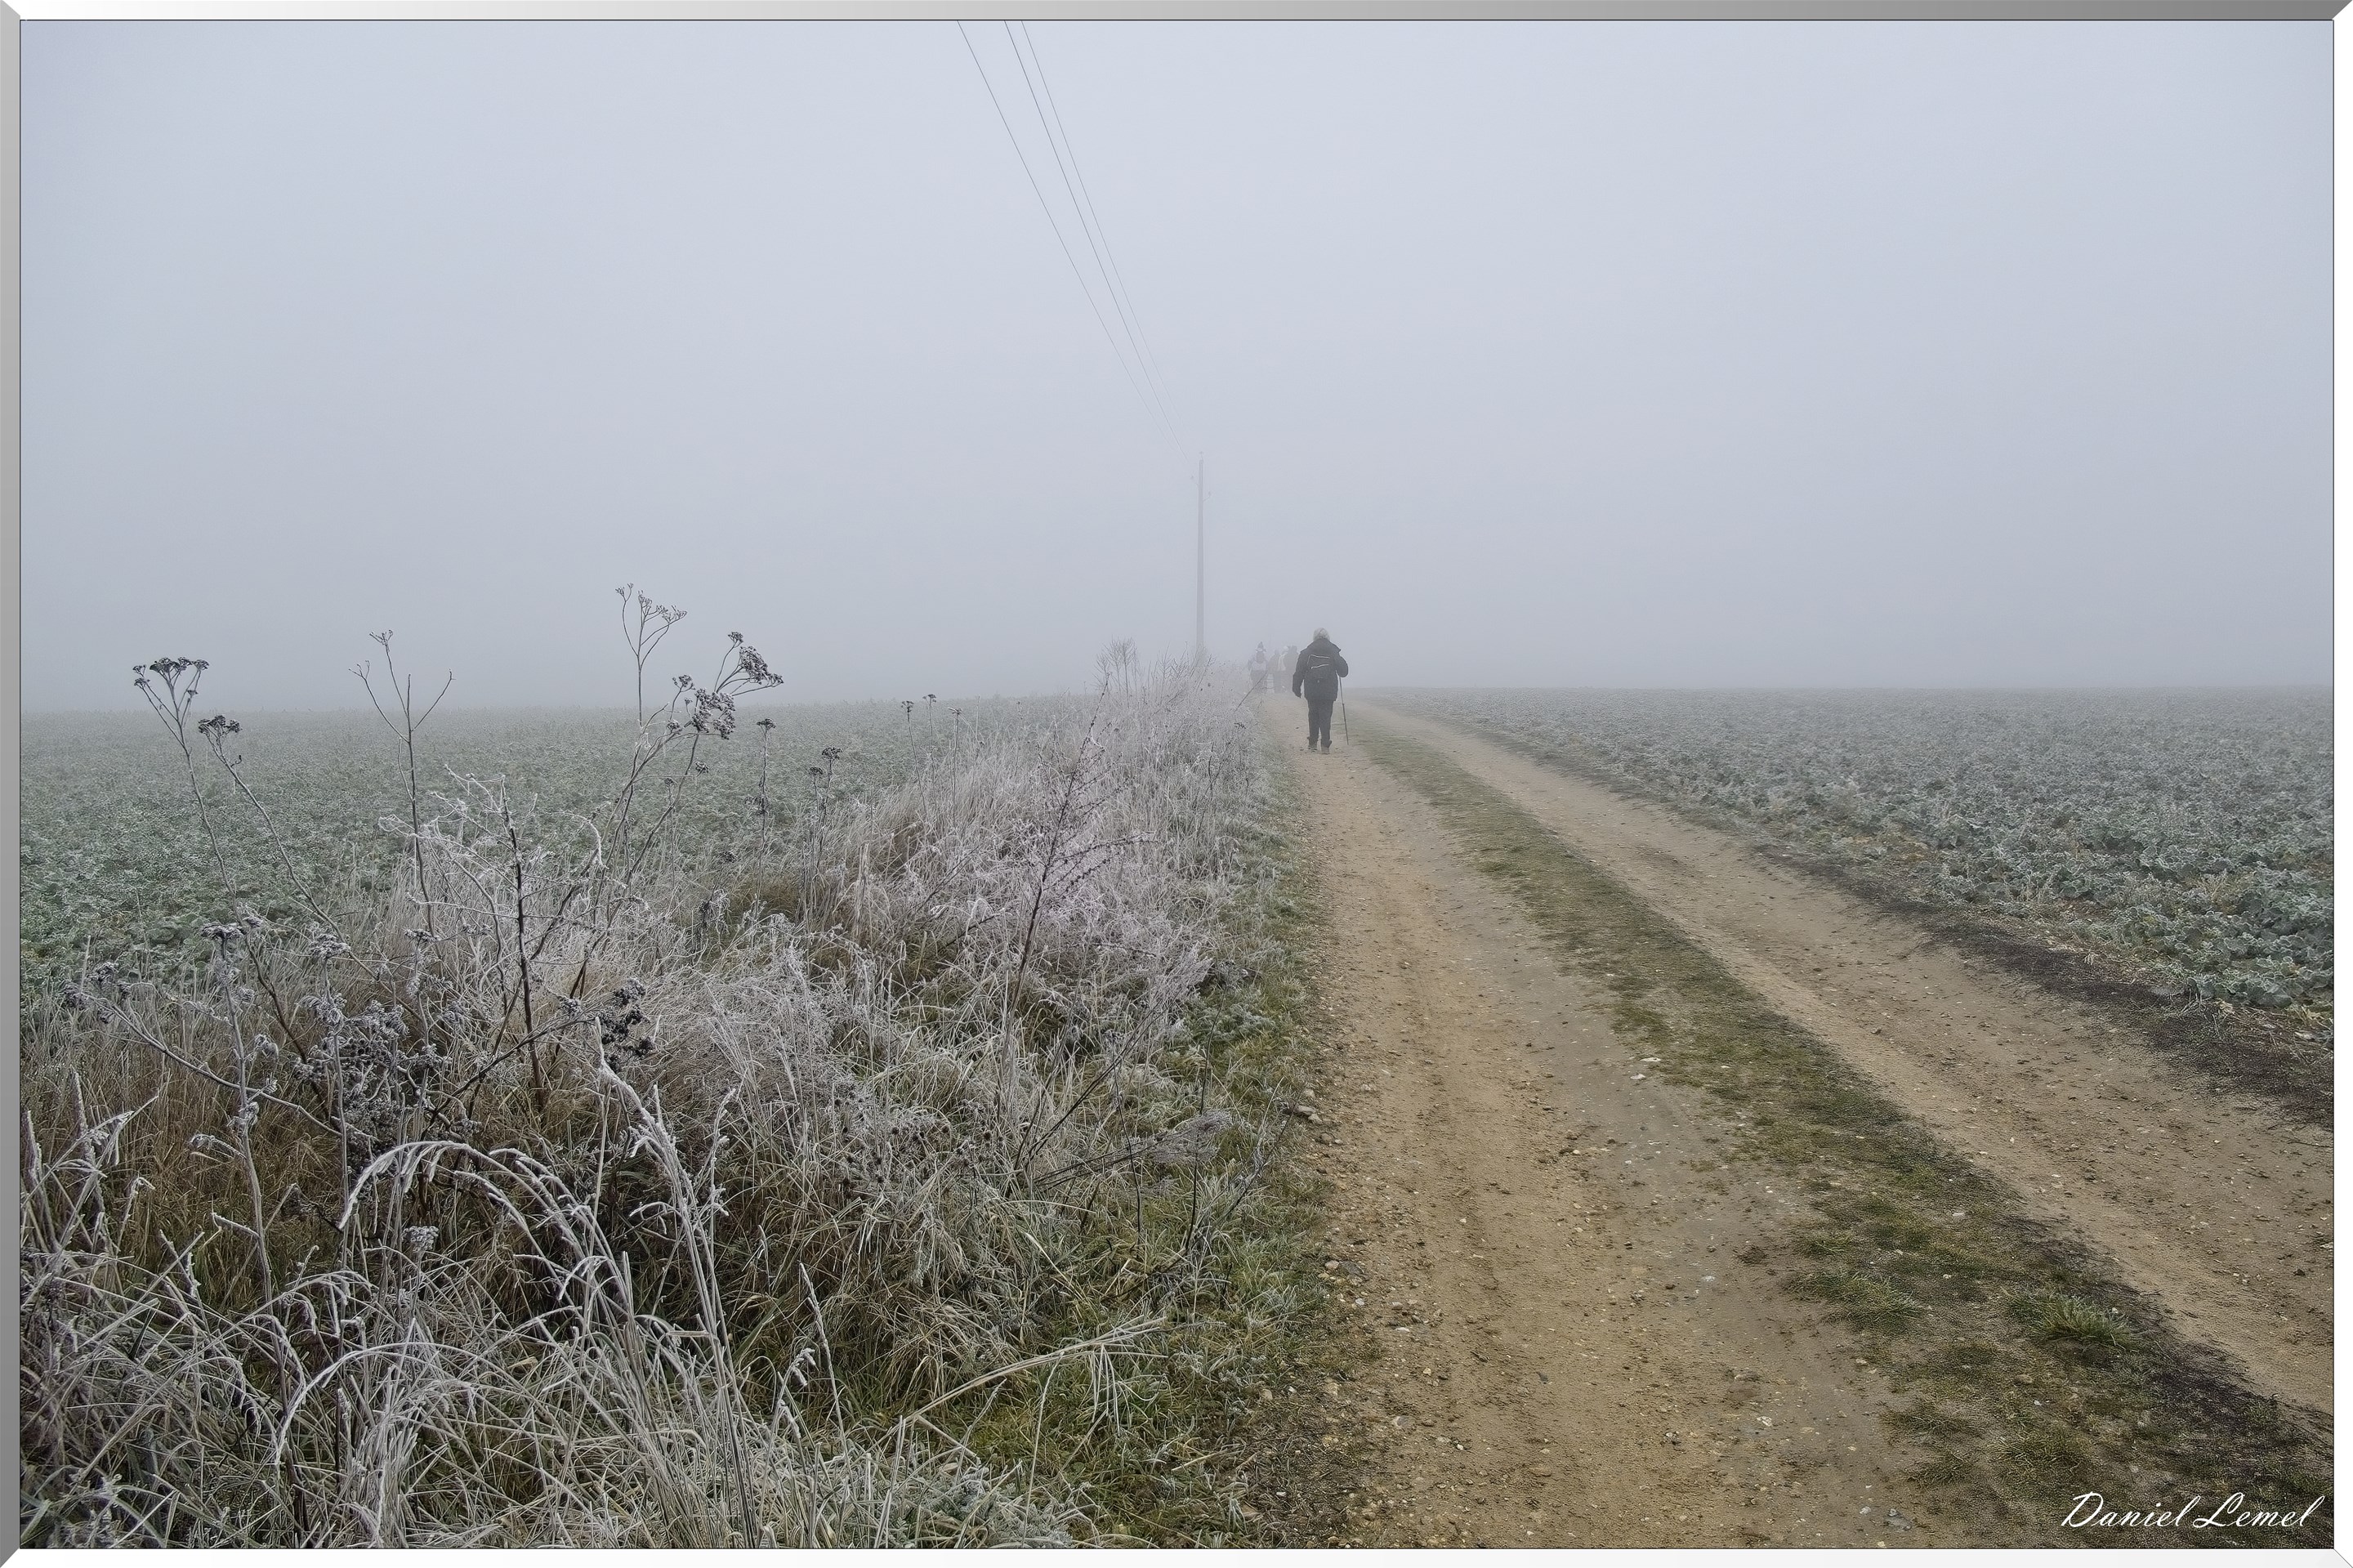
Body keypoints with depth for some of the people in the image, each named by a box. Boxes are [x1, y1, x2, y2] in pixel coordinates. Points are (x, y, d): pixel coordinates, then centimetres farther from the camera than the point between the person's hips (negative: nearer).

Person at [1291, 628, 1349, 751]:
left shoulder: (1306, 652, 2)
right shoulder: (1333, 651, 0)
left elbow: (1299, 672, 1)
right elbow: (1343, 671, 4)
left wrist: (1296, 688, 7)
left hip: (1311, 691, 1)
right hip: (1328, 692, -1)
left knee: (1313, 715, 13)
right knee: (1326, 716, 3)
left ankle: (1312, 743, 13)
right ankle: (1325, 744, -4)